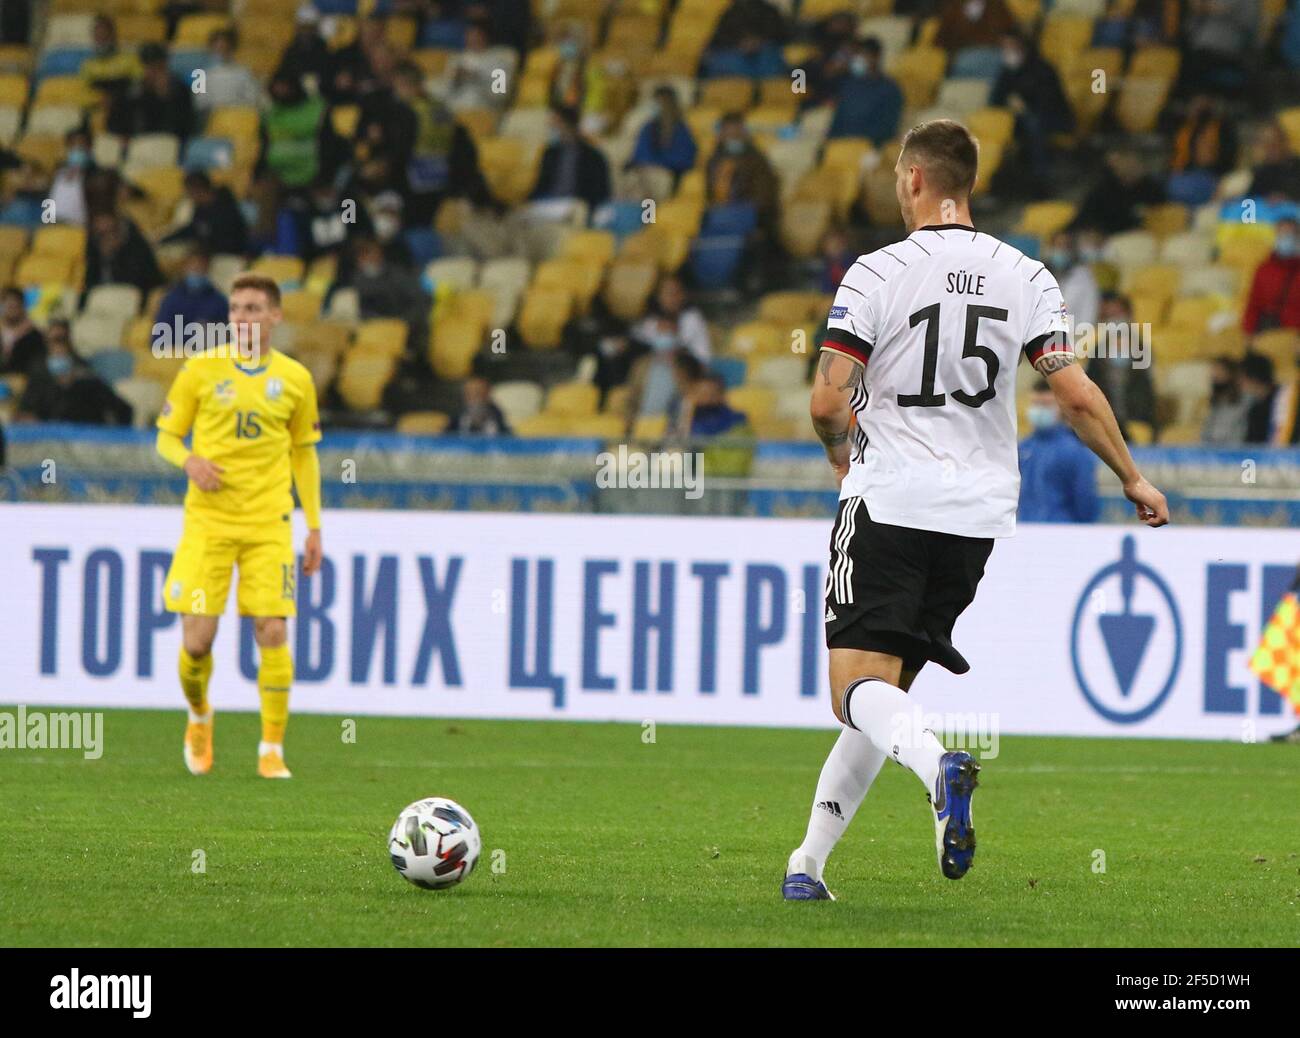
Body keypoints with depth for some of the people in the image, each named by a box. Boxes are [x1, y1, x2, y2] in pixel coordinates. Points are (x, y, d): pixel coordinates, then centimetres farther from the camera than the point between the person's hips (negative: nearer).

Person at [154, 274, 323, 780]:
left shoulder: (295, 378, 7)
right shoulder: (201, 369, 2)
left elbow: (304, 453, 15)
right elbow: (166, 437, 8)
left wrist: (314, 527, 11)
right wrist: (189, 461, -15)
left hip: (269, 522, 1)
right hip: (208, 519, -1)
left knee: (273, 631, -9)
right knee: (197, 638, -6)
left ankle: (272, 749, 0)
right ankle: (199, 714, 25)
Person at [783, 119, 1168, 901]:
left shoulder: (877, 275, -7)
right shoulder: (1024, 277, 3)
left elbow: (827, 403, -10)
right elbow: (1077, 397, -2)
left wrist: (842, 453, 12)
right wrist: (1135, 481, 11)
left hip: (887, 502, -5)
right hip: (979, 513, 5)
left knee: (859, 686, -7)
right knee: (888, 684, 13)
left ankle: (939, 765, -39)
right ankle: (809, 863, 12)